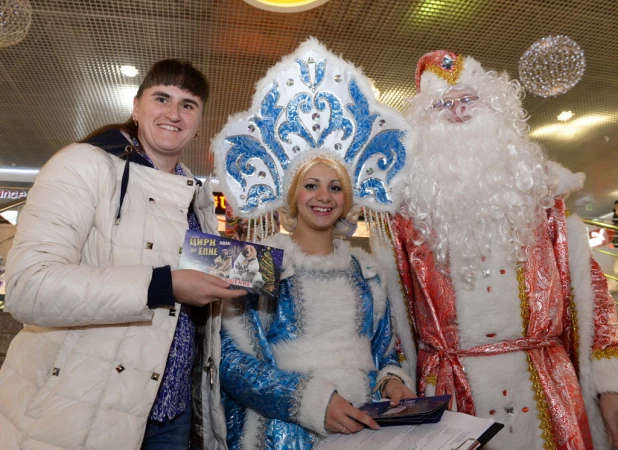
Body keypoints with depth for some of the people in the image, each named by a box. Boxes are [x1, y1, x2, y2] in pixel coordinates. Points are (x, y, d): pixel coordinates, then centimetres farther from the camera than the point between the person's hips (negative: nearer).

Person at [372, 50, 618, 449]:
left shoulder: (541, 191, 5)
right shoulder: (410, 205, -1)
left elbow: (586, 288, 5)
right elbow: (390, 305, 2)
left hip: (547, 389, 2)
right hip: (452, 392, -1)